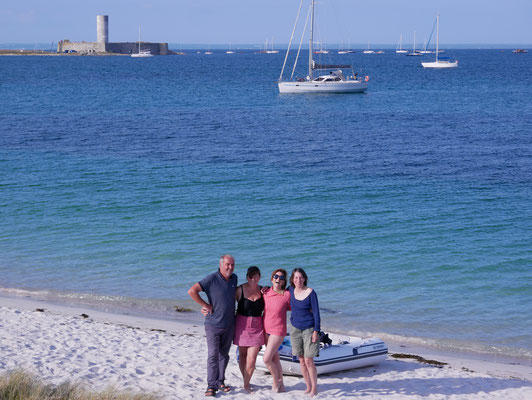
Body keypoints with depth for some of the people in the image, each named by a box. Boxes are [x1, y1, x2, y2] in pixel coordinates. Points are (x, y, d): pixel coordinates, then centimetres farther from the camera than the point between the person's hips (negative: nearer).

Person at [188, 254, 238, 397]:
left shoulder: (234, 279, 5)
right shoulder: (212, 279, -16)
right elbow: (192, 291, -22)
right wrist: (207, 305, -16)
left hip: (229, 325, 6)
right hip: (213, 324, -6)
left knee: (224, 354, 13)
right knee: (213, 355, -8)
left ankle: (220, 381, 24)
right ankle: (211, 385, -6)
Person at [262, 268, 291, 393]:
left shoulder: (287, 295, -12)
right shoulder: (266, 292, 0)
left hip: (278, 331, -5)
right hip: (266, 329, 5)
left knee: (266, 359, -12)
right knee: (275, 359, 14)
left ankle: (276, 381, 12)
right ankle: (281, 385, 25)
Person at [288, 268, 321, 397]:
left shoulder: (310, 292, -11)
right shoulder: (291, 290, 2)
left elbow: (316, 312, -9)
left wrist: (316, 331, -12)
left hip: (309, 329, -5)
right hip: (295, 329, 5)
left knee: (308, 361, -8)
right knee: (301, 360, 7)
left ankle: (314, 388, 2)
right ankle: (308, 387, 17)